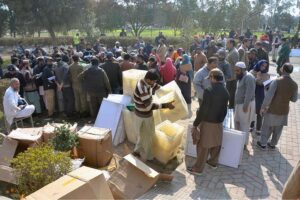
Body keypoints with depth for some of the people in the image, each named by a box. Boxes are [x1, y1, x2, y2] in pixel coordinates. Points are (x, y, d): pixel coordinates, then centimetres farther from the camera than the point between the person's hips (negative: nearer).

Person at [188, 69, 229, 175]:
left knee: (203, 147, 3)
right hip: (219, 123, 7)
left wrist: (195, 124, -13)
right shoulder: (226, 92, 0)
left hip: (208, 123, -7)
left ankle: (198, 168, 15)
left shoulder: (209, 91, -22)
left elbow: (203, 110, -22)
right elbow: (224, 110, 8)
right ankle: (213, 162, 40)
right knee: (216, 144, 21)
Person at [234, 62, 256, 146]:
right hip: (239, 104, 10)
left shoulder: (248, 77, -19)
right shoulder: (241, 77, 12)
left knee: (244, 124, 1)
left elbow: (249, 93, -24)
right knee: (237, 122, 17)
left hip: (245, 104, -10)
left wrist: (245, 105, -25)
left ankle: (243, 143, 13)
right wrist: (236, 104, 16)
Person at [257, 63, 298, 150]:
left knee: (267, 127, 15)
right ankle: (273, 144, 35)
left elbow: (269, 96, -21)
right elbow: (294, 99, 4)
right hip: (284, 111, 4)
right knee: (278, 130, 19)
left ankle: (263, 144, 28)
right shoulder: (294, 84, -7)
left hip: (272, 110, -3)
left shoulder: (277, 81, -19)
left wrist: (263, 107, -11)